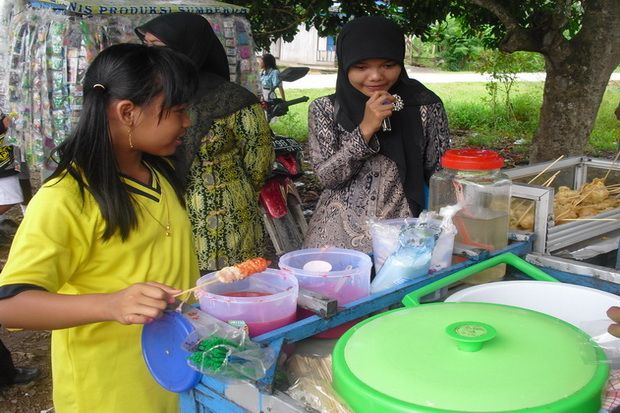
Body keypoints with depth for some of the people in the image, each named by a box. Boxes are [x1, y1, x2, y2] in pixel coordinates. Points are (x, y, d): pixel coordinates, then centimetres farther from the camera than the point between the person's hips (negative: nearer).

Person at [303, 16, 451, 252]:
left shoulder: (425, 106, -1)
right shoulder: (325, 109, 0)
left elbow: (440, 175, 3)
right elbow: (326, 176, -8)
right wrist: (366, 129, -17)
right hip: (338, 234, 0)